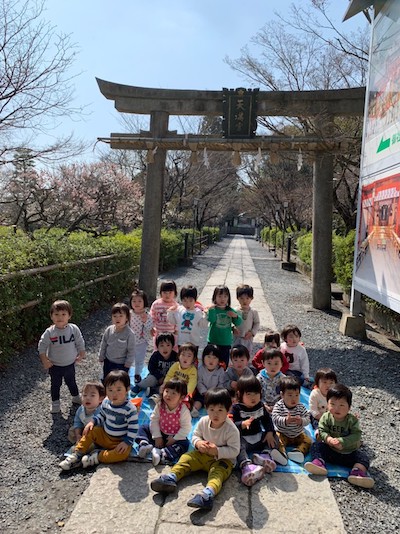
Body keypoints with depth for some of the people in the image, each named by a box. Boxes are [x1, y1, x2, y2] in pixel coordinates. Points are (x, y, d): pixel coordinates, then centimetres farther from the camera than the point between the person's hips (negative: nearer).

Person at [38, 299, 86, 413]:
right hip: (55, 365, -1)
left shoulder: (74, 329, -16)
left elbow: (80, 343, -3)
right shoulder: (49, 332, -20)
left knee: (71, 382, 24)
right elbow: (42, 346, -11)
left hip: (70, 364, 2)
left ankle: (76, 397, 47)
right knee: (55, 384, 17)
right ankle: (55, 403, 38)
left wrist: (81, 355, -3)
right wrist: (44, 360, -13)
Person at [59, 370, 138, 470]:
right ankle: (77, 455, 0)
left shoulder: (130, 409, -25)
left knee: (124, 453, -32)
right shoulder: (106, 402, -7)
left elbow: (133, 428, -20)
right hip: (104, 435, 6)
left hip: (120, 441, -6)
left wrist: (127, 442, -25)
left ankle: (96, 457, -20)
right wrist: (93, 422, -6)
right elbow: (101, 415, 11)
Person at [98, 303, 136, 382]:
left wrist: (128, 363, -10)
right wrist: (101, 357, 9)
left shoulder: (129, 333, -25)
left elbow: (131, 351, -15)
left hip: (122, 364, -4)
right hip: (108, 362, 4)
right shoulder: (109, 330, -13)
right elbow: (103, 344, 2)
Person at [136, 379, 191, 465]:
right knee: (143, 428, -5)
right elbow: (154, 420, -10)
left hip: (175, 436, -3)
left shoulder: (183, 410, -23)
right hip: (160, 433, 4)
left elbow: (186, 428, -19)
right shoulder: (160, 405, -14)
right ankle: (144, 444, -27)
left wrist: (174, 439, -20)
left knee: (184, 444, -32)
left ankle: (163, 455, -42)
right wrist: (157, 437, -14)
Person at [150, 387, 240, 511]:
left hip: (223, 459, -6)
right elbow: (195, 436, 6)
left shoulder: (231, 429, -21)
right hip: (203, 454, 6)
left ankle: (208, 493, -60)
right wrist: (198, 443, -17)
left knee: (218, 472, -34)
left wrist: (217, 451, -30)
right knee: (186, 457, -8)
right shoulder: (203, 421, -6)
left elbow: (234, 450, -19)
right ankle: (171, 477, -22)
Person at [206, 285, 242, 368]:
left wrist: (235, 316, -19)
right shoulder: (213, 309, -10)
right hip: (213, 341, -2)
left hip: (226, 342, 3)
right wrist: (211, 309, -41)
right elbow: (211, 319, -27)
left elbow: (238, 323, 0)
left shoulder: (230, 310, 0)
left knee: (225, 363, 12)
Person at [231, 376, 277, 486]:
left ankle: (264, 454, -21)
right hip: (243, 439, -5)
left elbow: (267, 420, 11)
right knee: (237, 444, -33)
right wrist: (242, 424, -40)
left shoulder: (260, 406, 4)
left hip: (259, 437, 6)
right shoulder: (236, 408, -12)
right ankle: (246, 465, -48)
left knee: (274, 438, -1)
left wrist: (270, 433, -5)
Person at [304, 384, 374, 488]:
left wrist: (341, 441, -29)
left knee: (363, 457, -21)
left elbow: (356, 435, -19)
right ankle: (319, 463, -32)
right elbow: (322, 431, -11)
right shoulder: (326, 417, -8)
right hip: (329, 450, 1)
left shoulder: (352, 420, -12)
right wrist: (329, 439, -32)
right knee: (316, 445, -16)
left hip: (349, 452, -1)